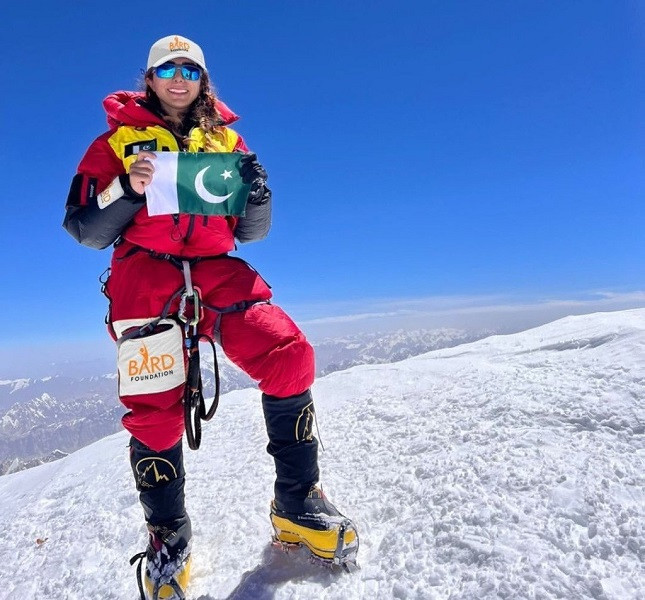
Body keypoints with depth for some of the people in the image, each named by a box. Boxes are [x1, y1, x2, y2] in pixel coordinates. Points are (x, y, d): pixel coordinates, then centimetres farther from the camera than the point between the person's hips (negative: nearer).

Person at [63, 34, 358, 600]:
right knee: (154, 405, -13)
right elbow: (85, 229, 7)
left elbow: (251, 232, 15)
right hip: (144, 271, -1)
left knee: (289, 355, -20)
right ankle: (168, 541, 11)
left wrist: (257, 196, -6)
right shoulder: (118, 138, 14)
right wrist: (128, 189, -12)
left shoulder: (227, 140, 19)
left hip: (216, 268, 2)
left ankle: (297, 506, -3)